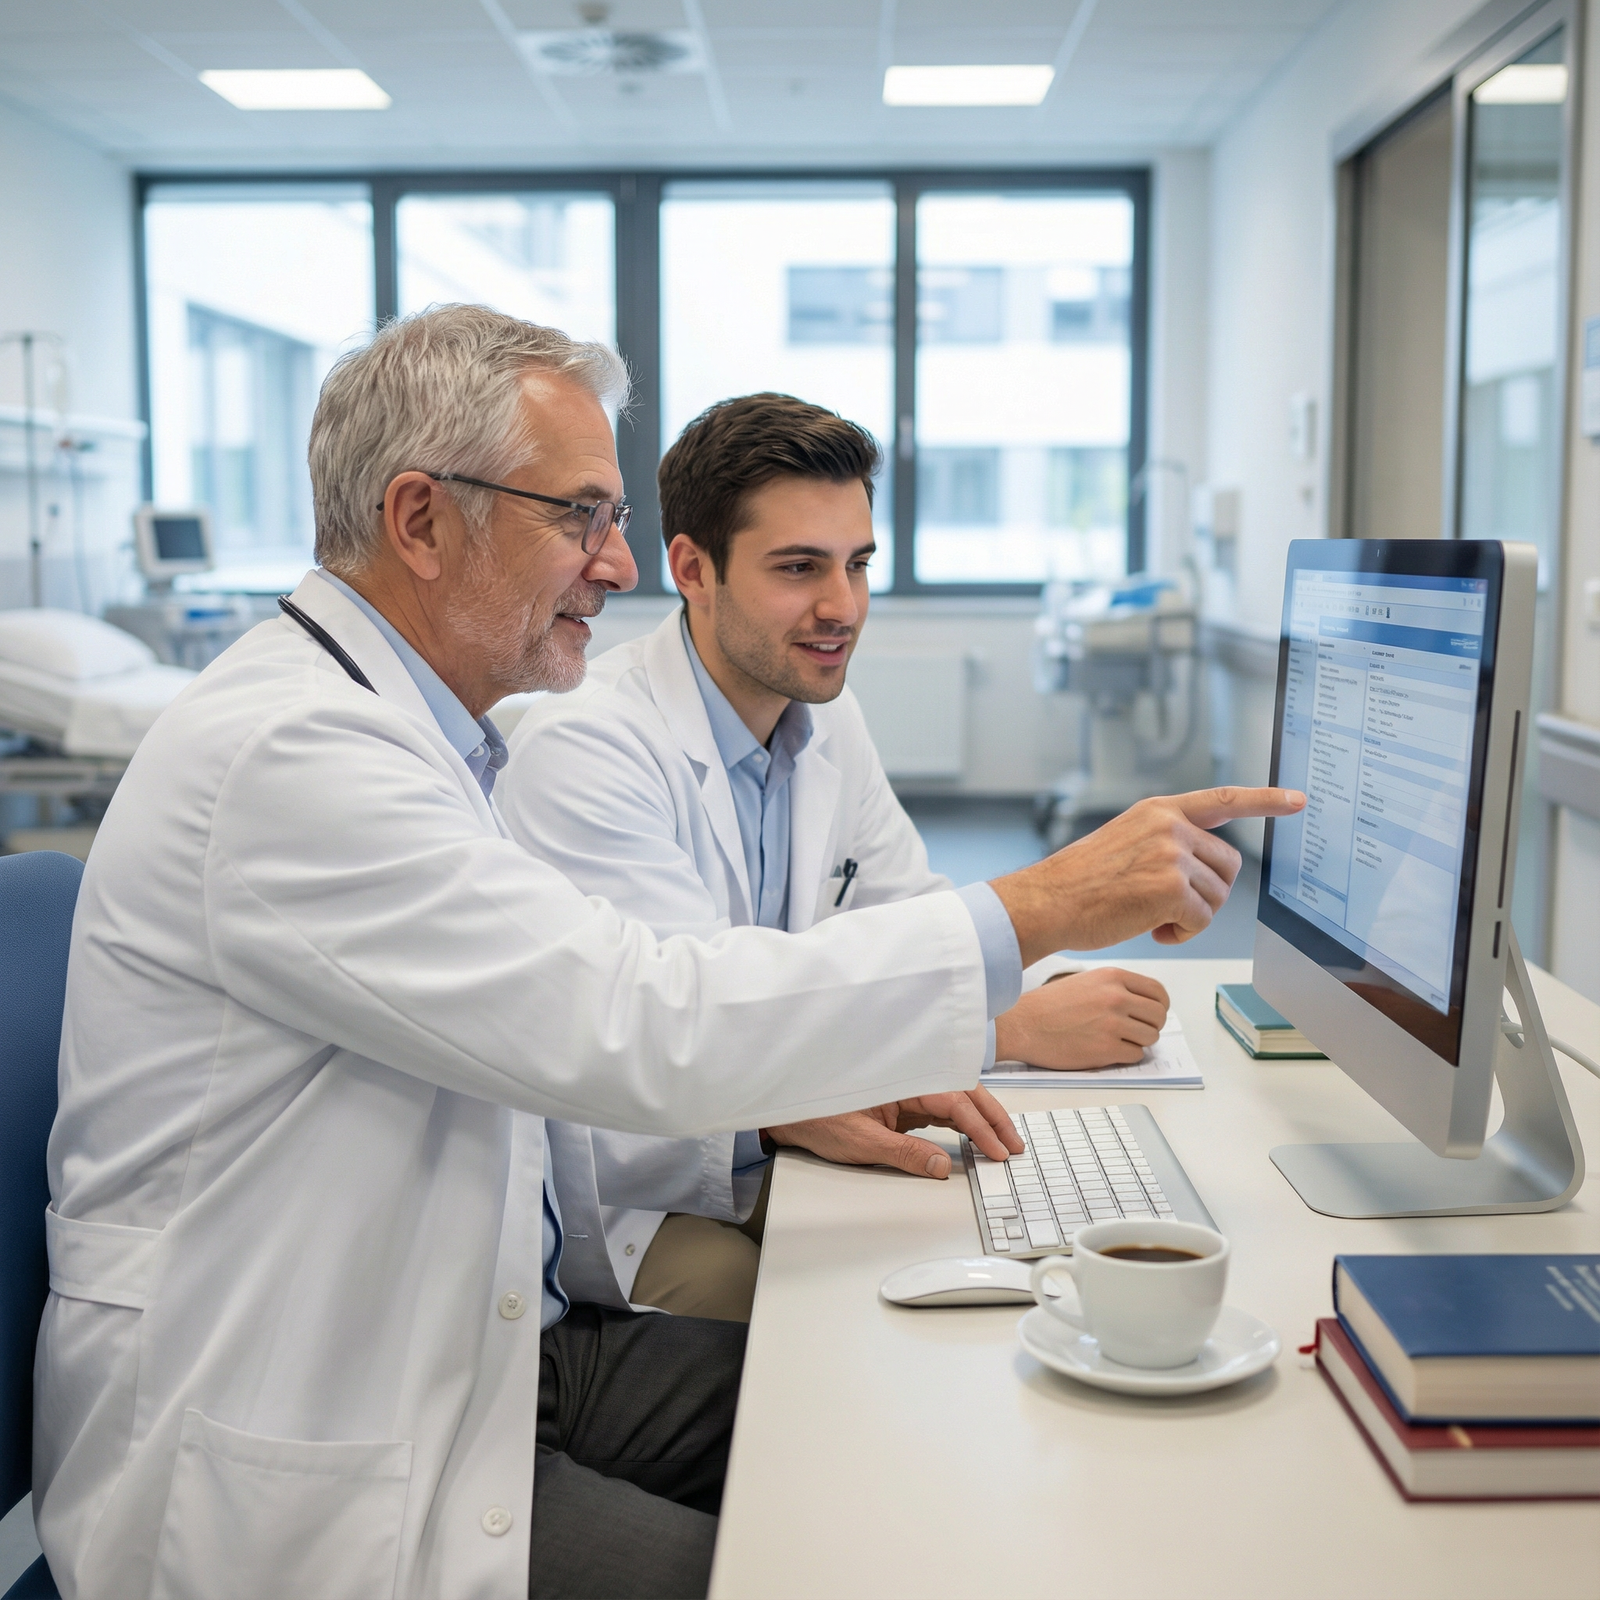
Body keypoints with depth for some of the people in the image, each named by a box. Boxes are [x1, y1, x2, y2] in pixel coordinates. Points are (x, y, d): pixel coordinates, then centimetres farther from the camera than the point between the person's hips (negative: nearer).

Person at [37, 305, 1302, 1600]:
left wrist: (799, 1091, 3)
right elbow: (632, 1019, -29)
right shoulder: (286, 752, -23)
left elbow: (551, 1024, 17)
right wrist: (1037, 911, -24)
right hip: (303, 1458, -9)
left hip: (479, 1340, 9)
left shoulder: (407, 723, 10)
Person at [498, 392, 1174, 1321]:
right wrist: (1019, 1031, -28)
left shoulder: (830, 721, 5)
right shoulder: (582, 749, -21)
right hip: (627, 1205, -7)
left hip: (786, 1148, 7)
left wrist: (1064, 991, -15)